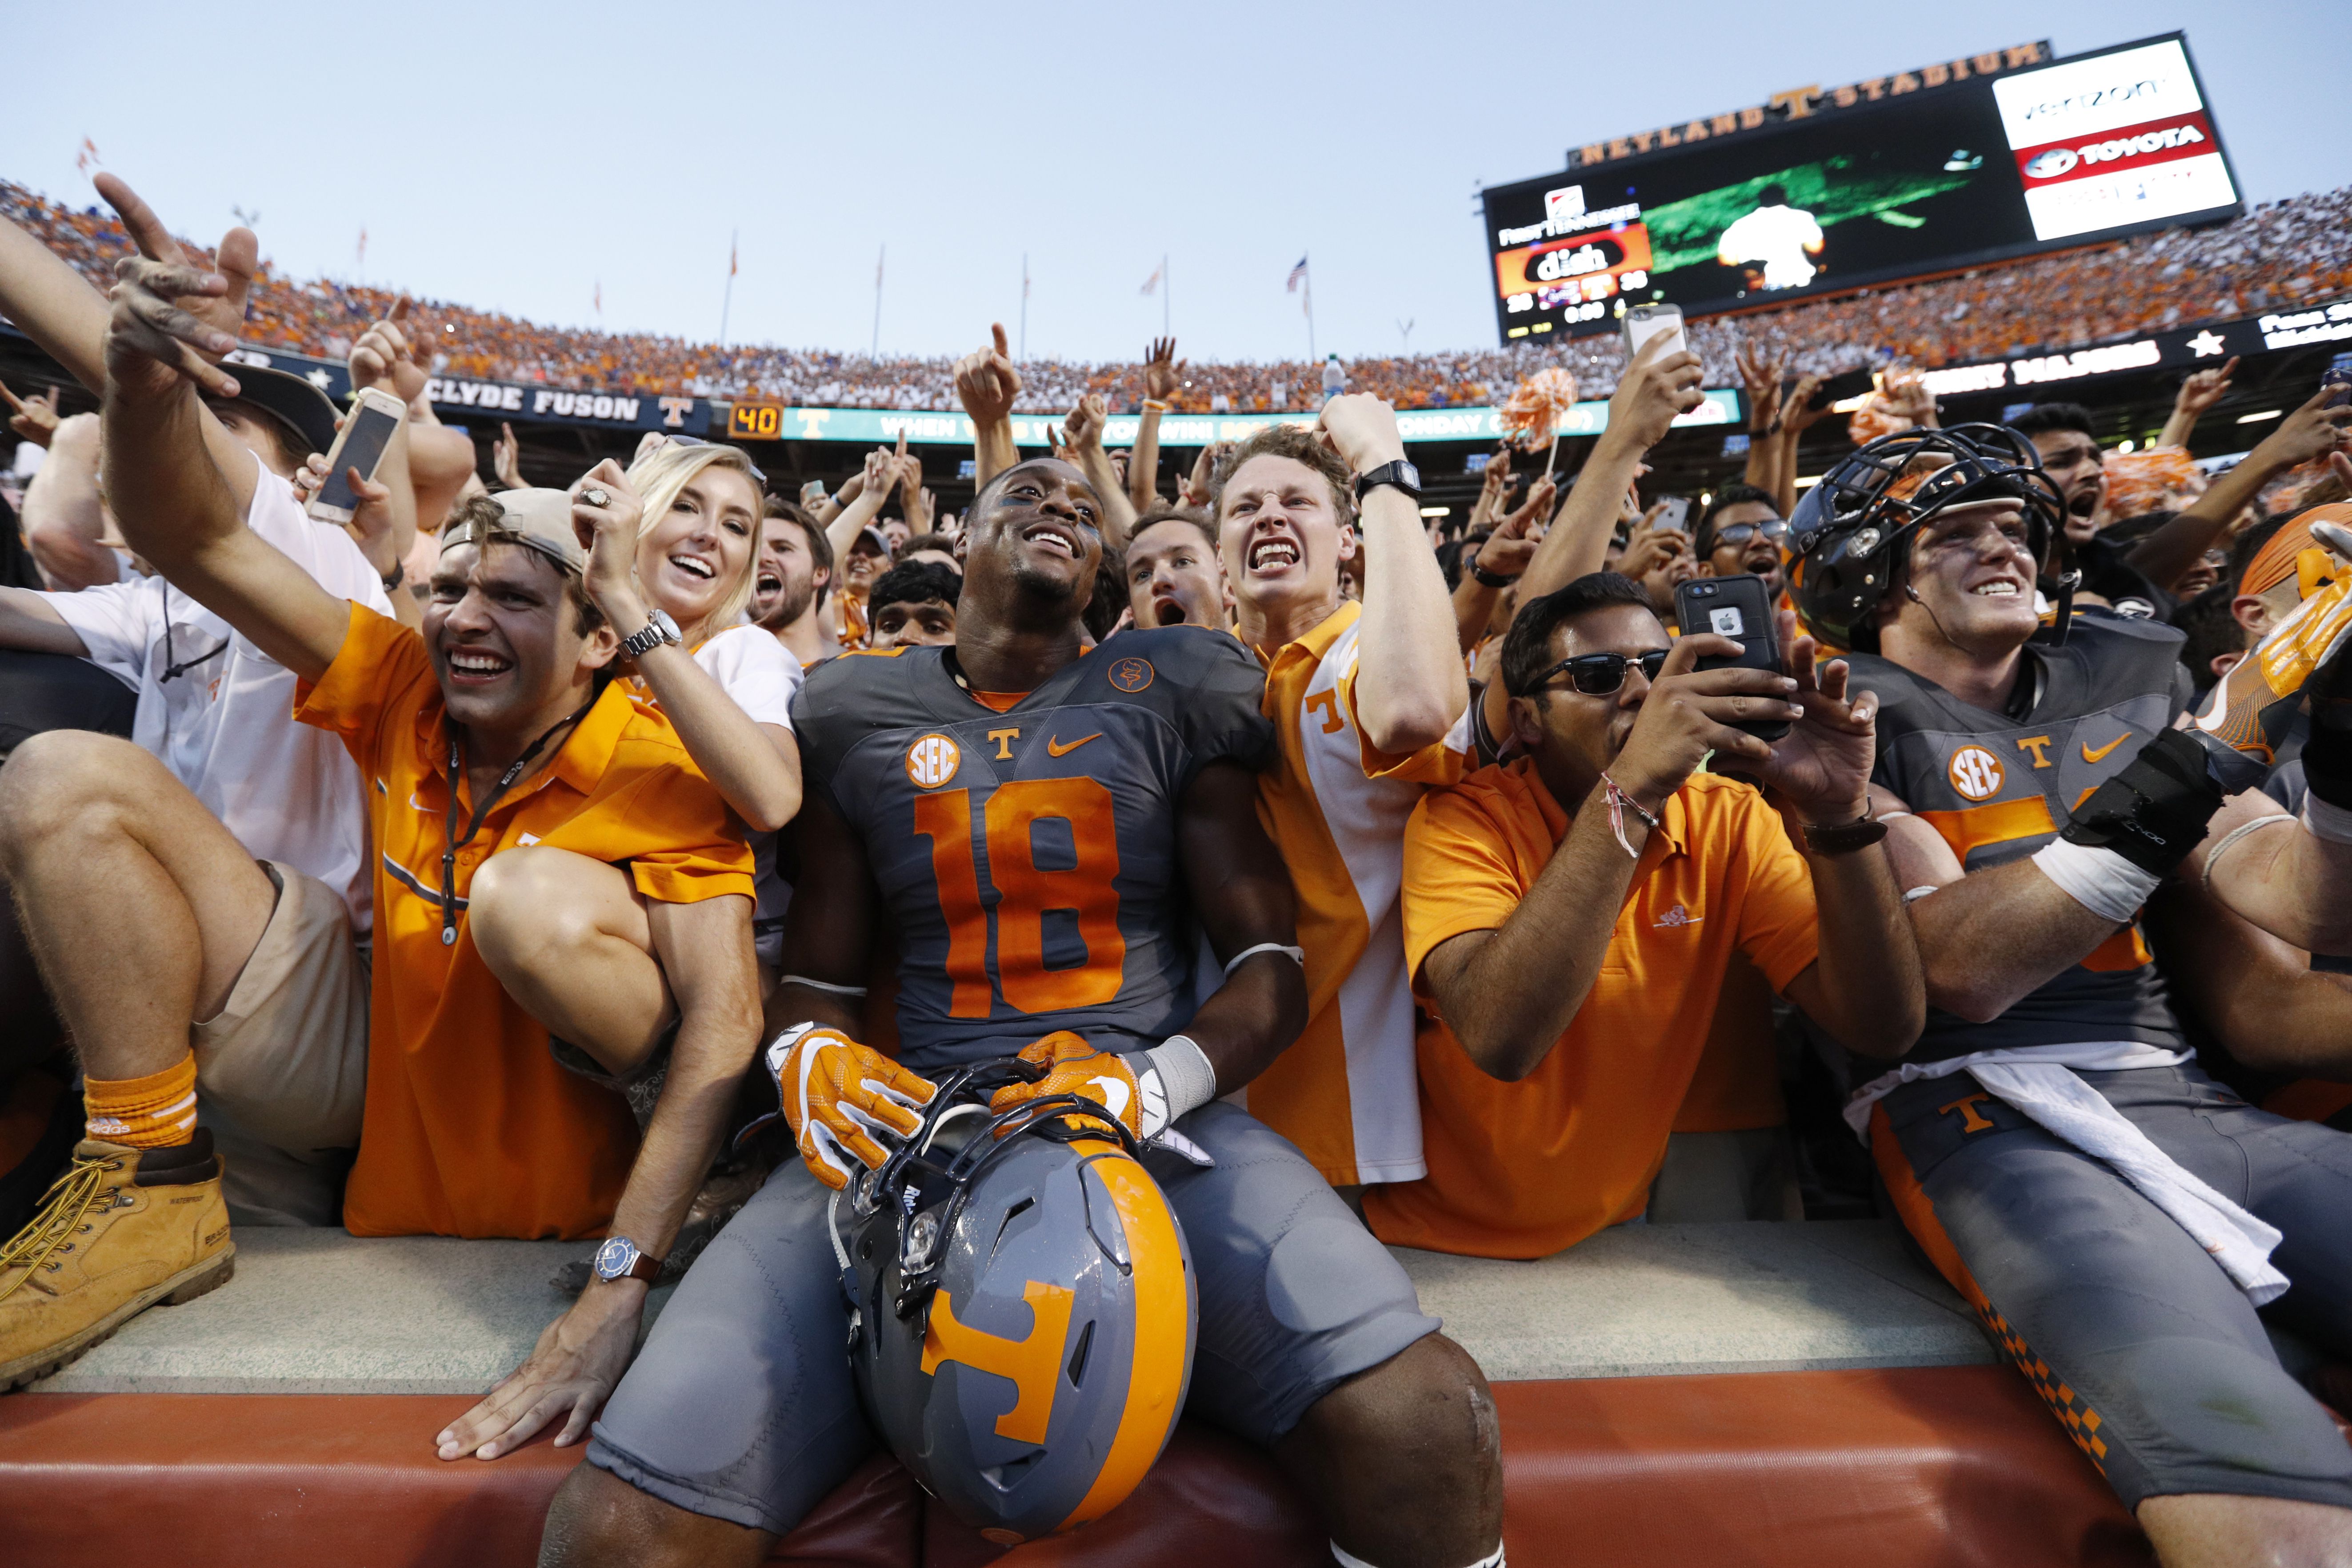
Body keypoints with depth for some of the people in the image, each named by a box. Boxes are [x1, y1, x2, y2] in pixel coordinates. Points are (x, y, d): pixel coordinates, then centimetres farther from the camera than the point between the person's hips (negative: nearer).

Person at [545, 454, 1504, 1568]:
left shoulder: (1170, 697, 10)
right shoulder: (860, 713, 15)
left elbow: (1270, 968, 6)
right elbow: (819, 980, 19)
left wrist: (1154, 1082, -13)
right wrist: (812, 1062, -5)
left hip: (1156, 1127, 0)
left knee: (1424, 1423, -25)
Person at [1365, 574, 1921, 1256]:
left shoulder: (1726, 824, -3)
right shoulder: (1462, 821, -16)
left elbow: (1884, 1030, -11)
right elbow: (1498, 1041, -33)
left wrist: (1837, 816, -25)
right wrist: (1632, 790, -37)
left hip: (1619, 1234, 6)